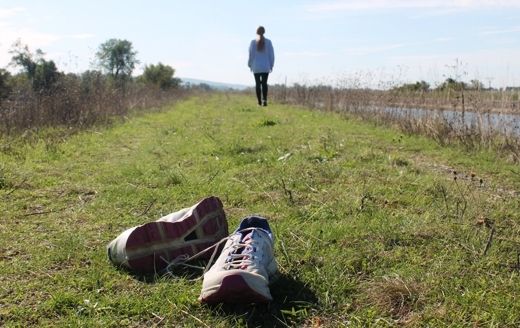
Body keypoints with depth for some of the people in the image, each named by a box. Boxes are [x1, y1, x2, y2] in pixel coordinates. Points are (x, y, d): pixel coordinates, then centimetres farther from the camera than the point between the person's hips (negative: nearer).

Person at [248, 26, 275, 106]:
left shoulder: (253, 42, -3)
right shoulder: (268, 42, -1)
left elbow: (251, 54, -2)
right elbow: (271, 55, 0)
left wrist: (250, 65, 11)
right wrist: (271, 65, 10)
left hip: (256, 67, 0)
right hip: (266, 67, 0)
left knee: (257, 84, 8)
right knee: (264, 83, 5)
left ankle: (259, 102, 9)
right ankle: (264, 100, -15)